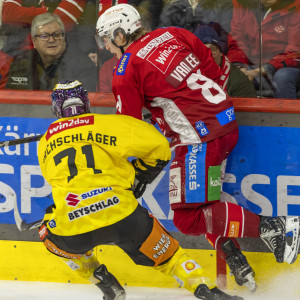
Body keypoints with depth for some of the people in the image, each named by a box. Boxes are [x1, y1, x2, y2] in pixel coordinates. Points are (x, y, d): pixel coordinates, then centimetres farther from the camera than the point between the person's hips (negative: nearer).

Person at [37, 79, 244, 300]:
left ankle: (102, 280, 24)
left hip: (73, 230, 1)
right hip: (122, 216, -1)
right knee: (165, 253, 18)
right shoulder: (107, 124, 9)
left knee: (50, 234, 33)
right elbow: (159, 147, 7)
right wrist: (138, 177, 24)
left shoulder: (45, 144, 19)